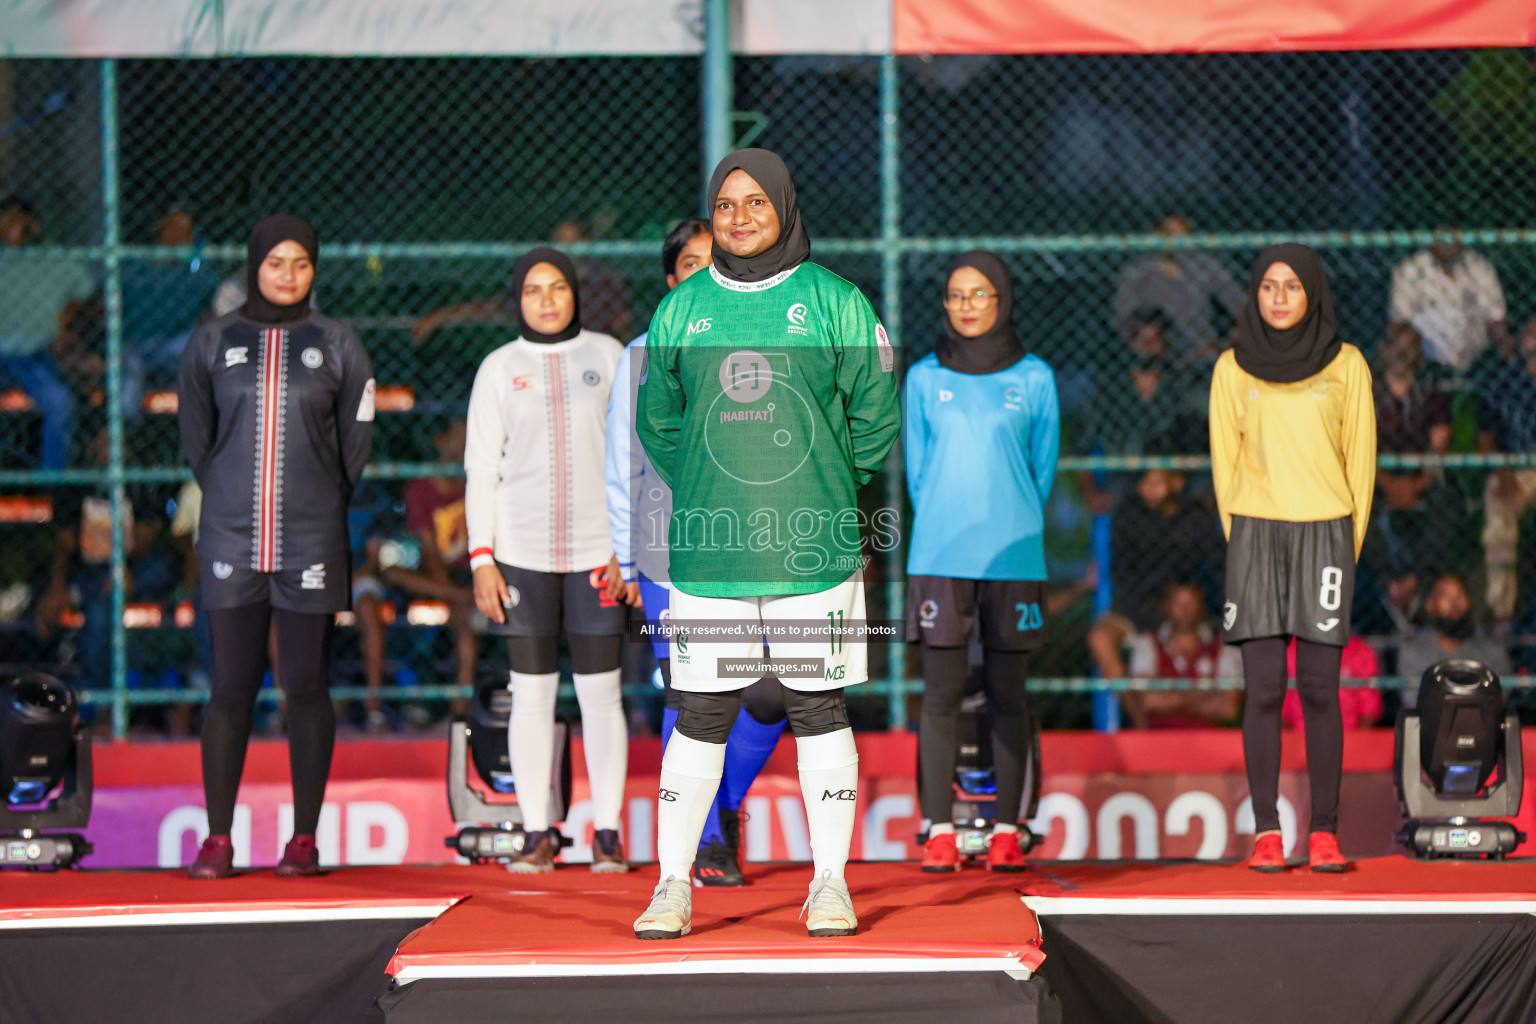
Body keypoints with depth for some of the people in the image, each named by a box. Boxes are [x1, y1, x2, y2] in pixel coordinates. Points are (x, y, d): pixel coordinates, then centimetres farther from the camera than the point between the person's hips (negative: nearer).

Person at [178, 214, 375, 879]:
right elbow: (196, 438, 13)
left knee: (306, 687, 0)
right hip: (231, 542, 1)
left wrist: (320, 511, 9)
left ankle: (304, 839, 6)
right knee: (231, 689, 0)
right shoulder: (212, 343, 7)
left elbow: (354, 441, 10)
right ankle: (218, 840, 4)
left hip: (310, 542, 0)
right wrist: (231, 504, 10)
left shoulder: (337, 345, 6)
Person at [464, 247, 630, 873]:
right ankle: (538, 835, 6)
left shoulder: (607, 356, 6)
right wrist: (481, 559, -3)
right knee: (532, 691, 1)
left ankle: (607, 835, 4)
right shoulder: (499, 368, 6)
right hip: (522, 551, 0)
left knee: (601, 692, -1)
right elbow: (481, 469, 5)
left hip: (596, 550, 0)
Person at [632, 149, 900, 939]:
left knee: (818, 712, 3)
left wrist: (823, 490, 7)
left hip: (813, 550, -1)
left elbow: (873, 416, 5)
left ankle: (830, 884, 11)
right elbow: (657, 420, 16)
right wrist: (700, 492, 10)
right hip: (708, 555, 1)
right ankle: (673, 885, 10)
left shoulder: (834, 302, 1)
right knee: (700, 718, 2)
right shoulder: (680, 309, 7)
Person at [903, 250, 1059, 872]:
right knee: (942, 695, -2)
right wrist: (943, 533, 8)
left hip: (1013, 558, 0)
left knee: (1007, 697, 2)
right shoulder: (925, 377, 7)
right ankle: (939, 833, -1)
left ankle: (1006, 833, 5)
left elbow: (1042, 468, 10)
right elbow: (917, 470, 11)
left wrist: (1009, 532, 10)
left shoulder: (1034, 378, 5)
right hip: (939, 557, 0)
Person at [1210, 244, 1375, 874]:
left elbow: (1360, 459, 6)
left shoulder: (1345, 366, 4)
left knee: (1319, 688, -4)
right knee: (1263, 689, -4)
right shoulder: (1233, 369, 5)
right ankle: (1266, 832, -1)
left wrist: (1347, 548, 1)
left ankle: (1324, 833, 1)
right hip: (1255, 536, 0)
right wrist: (1243, 545, 1)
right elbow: (1225, 460, 8)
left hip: (1325, 535, 0)